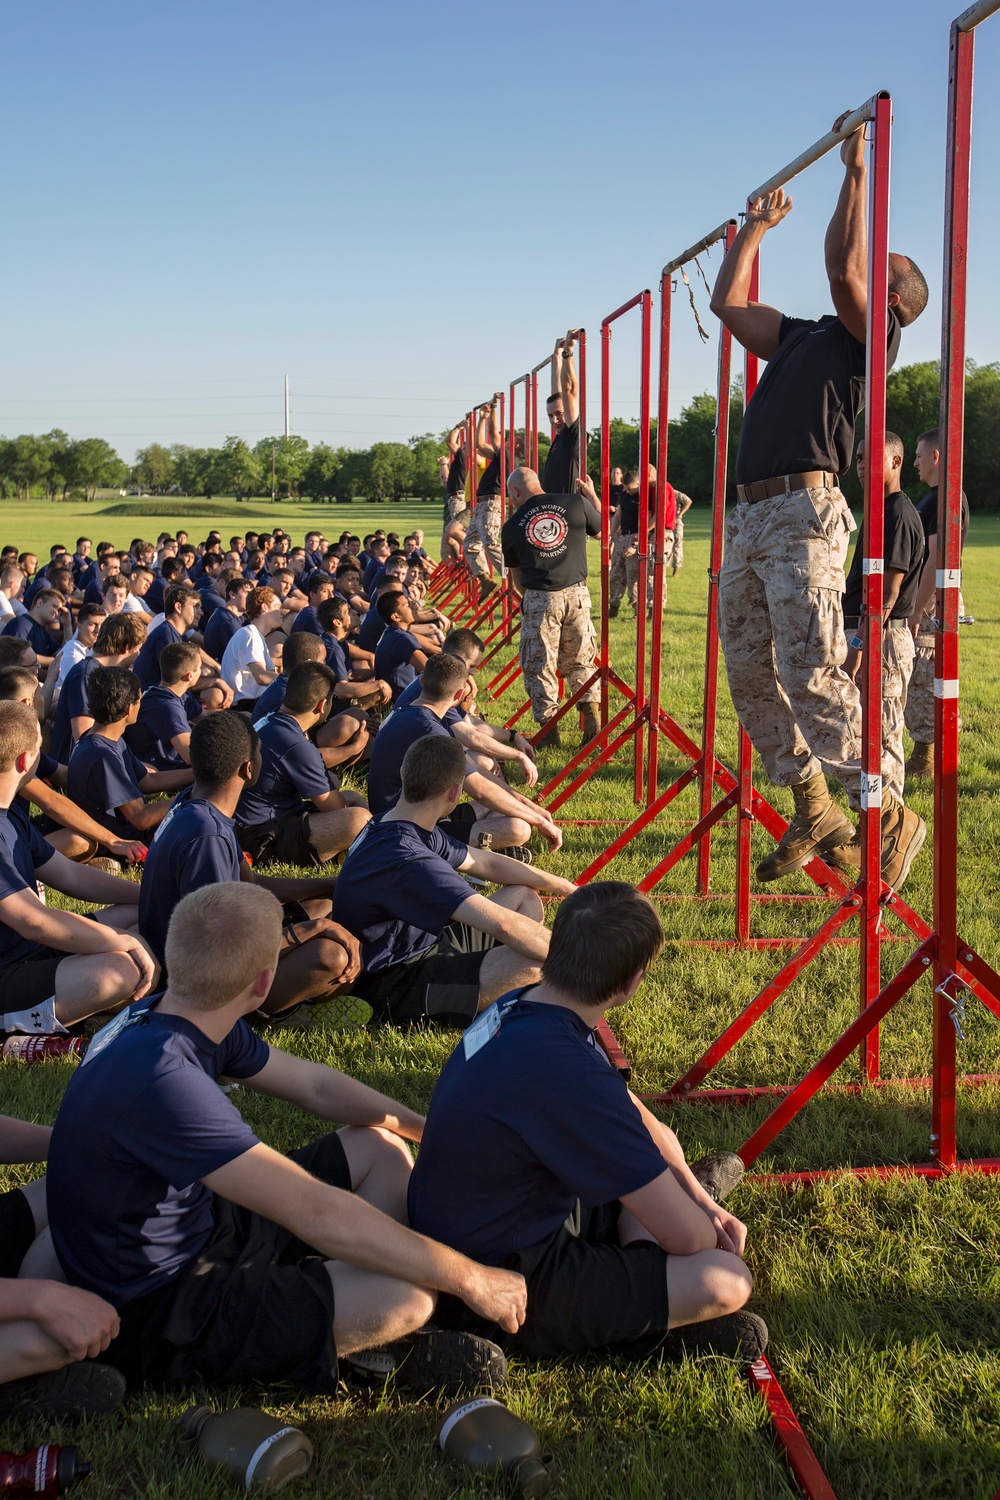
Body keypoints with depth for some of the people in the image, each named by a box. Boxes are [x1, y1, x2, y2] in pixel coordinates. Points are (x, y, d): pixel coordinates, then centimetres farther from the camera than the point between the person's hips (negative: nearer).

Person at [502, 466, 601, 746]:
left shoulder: (512, 526, 3)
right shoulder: (576, 503, 2)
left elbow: (517, 580, 12)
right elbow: (601, 531, 20)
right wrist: (592, 496, 32)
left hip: (539, 599, -2)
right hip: (577, 594, 2)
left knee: (539, 667, 9)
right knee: (581, 661, 16)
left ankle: (548, 730, 11)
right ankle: (592, 721, 11)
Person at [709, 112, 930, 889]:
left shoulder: (868, 336, 4)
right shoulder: (801, 336, 26)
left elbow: (842, 267, -14)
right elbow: (728, 303, 34)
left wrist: (857, 169, -5)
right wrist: (756, 228, 39)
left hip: (804, 512, -9)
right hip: (750, 517, 9)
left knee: (811, 672, -18)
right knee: (751, 676, 7)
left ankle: (887, 817, -11)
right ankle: (814, 813, 15)